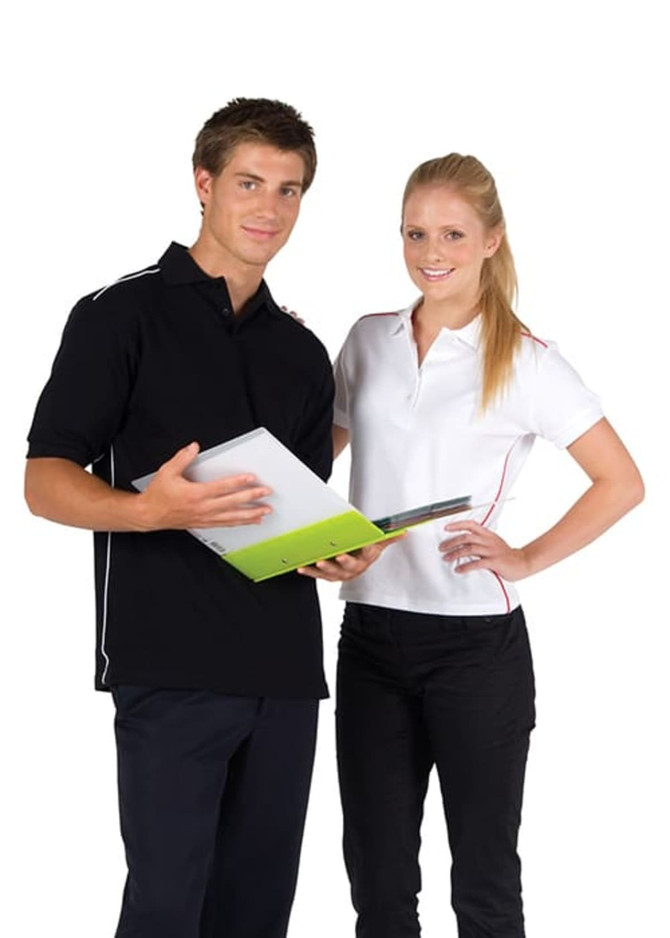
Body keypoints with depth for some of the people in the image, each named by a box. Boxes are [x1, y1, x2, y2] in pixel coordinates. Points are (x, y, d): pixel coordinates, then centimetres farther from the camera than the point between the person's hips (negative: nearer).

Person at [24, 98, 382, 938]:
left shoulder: (303, 354, 18)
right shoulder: (122, 315, 0)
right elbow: (46, 483, -5)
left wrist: (342, 549, -1)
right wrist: (152, 508, -25)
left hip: (285, 669, 6)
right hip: (169, 668, -6)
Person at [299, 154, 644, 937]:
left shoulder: (525, 362, -5)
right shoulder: (368, 342, 8)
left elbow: (621, 483, -4)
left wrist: (528, 558, -11)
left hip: (476, 643, -4)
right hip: (370, 635, 4)